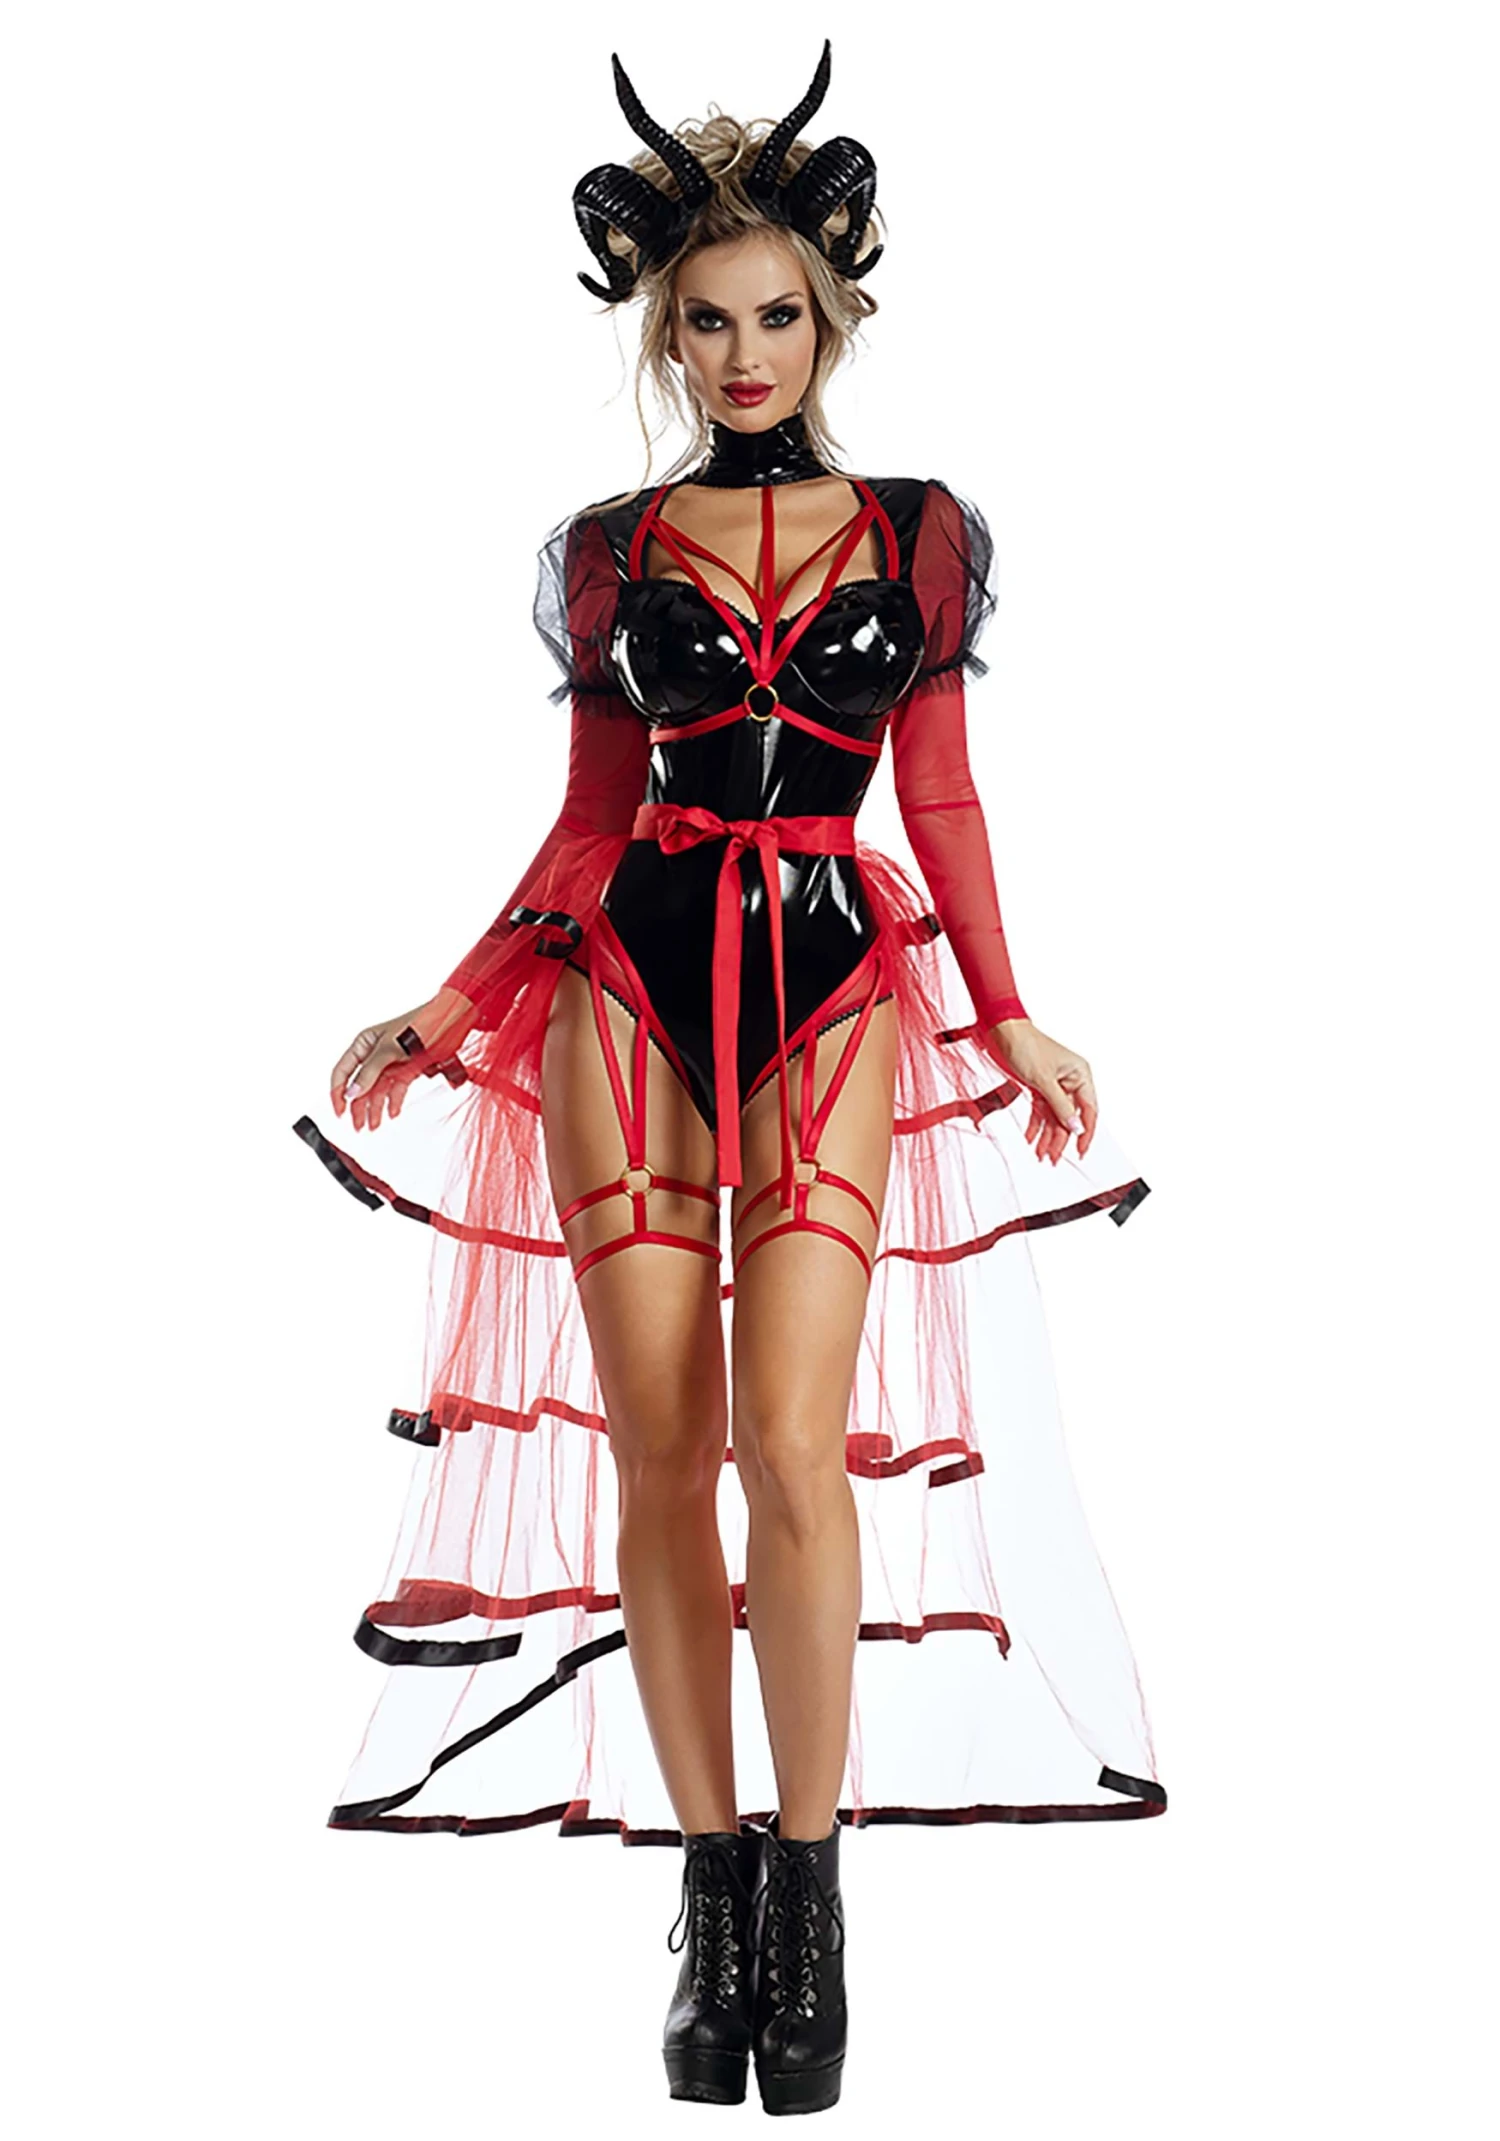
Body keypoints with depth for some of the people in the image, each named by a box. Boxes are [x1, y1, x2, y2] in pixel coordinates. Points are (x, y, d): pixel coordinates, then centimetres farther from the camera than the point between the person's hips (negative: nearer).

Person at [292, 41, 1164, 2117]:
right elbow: (585, 822, 13)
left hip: (834, 988, -1)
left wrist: (1009, 1021, 8)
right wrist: (434, 1022, 8)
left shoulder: (916, 531, 10)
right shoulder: (612, 550, 11)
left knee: (792, 1442, -14)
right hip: (632, 985, 1)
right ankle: (710, 1888, 9)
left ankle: (807, 1887, 0)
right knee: (660, 1458, -1)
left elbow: (945, 804, 13)